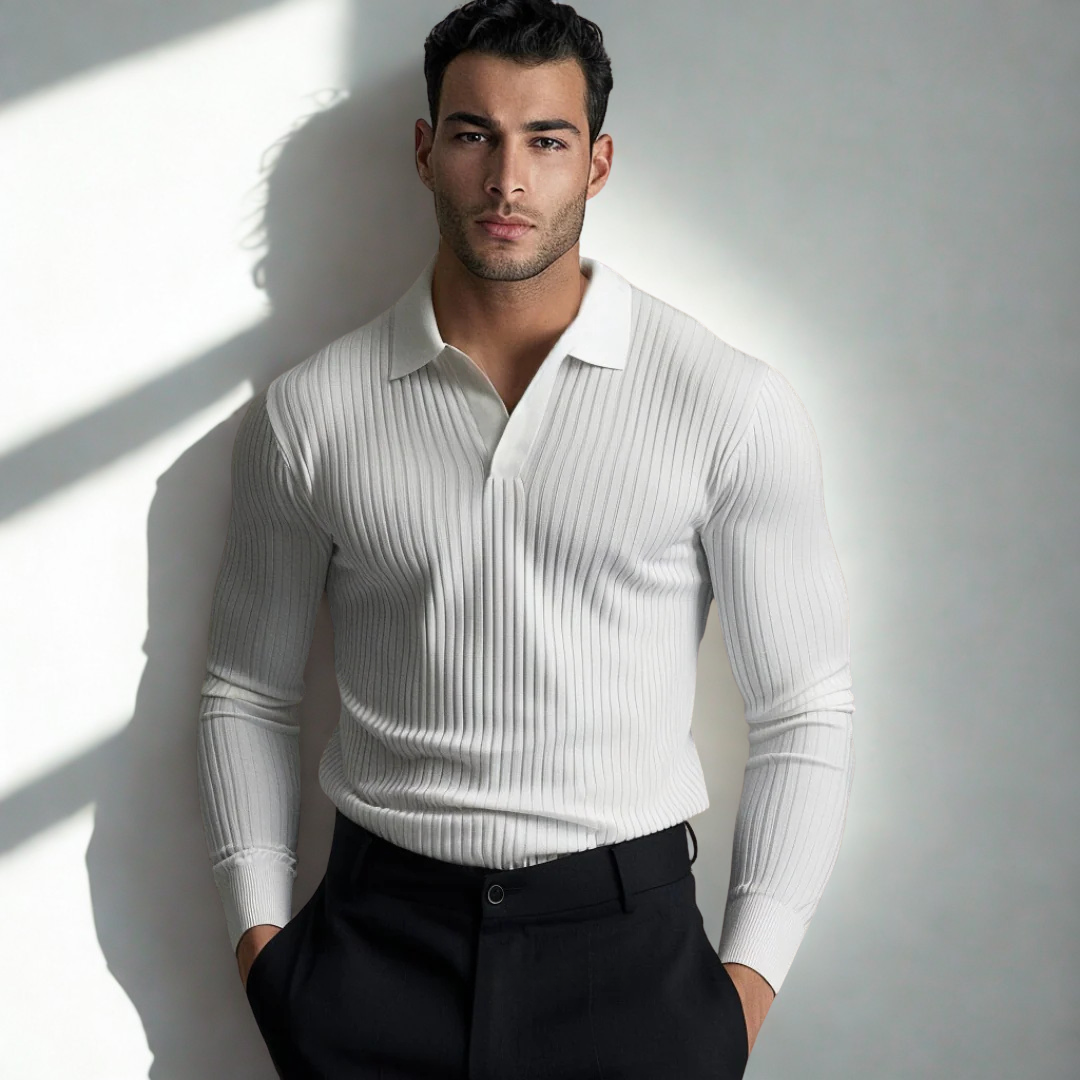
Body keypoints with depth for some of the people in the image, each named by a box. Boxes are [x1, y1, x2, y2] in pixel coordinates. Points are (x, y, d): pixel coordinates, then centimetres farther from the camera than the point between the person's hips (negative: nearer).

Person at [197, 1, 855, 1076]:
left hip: (628, 938, -1)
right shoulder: (304, 413, 1)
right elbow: (246, 695, 9)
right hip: (376, 938, 1)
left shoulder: (730, 404, -4)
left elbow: (804, 712, 0)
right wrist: (258, 930, 1)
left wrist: (750, 974, -4)